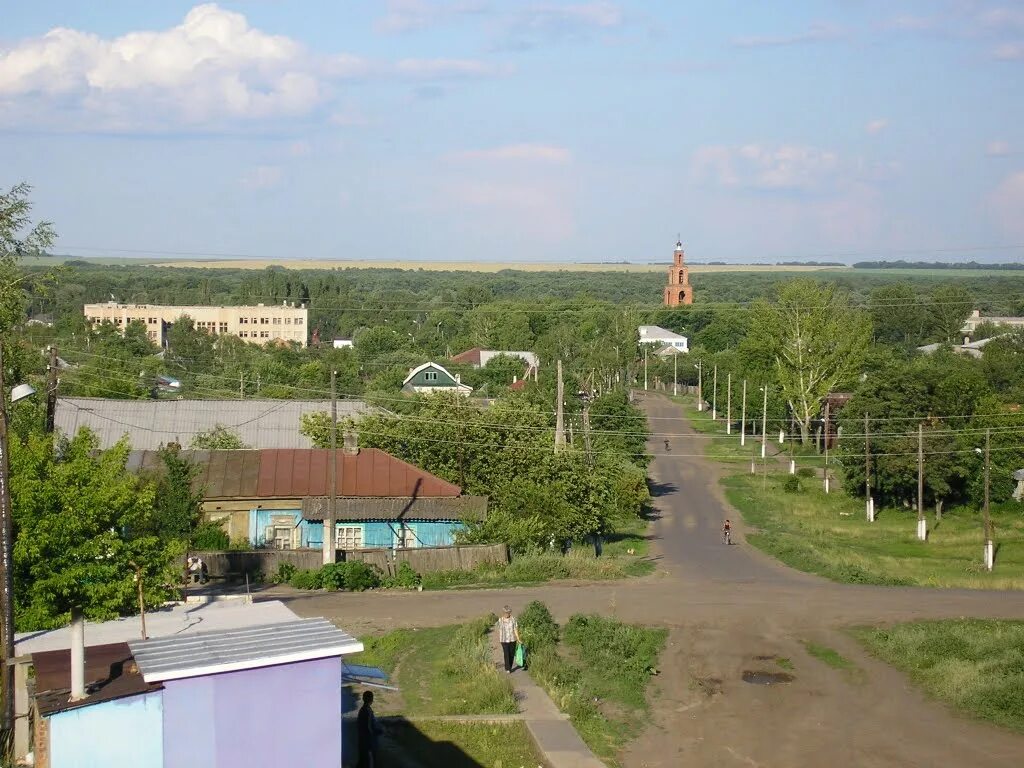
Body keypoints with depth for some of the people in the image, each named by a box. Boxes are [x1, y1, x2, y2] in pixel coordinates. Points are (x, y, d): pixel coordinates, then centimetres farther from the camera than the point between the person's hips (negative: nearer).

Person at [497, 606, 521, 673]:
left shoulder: (513, 619, -6)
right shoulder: (500, 620, -2)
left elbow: (516, 629, -7)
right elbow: (499, 630, 7)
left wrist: (518, 638, -13)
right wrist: (499, 639, 14)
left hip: (512, 639, 1)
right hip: (504, 640, -1)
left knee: (512, 654, 9)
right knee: (506, 654, -8)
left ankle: (509, 667, 26)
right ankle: (507, 669, -2)